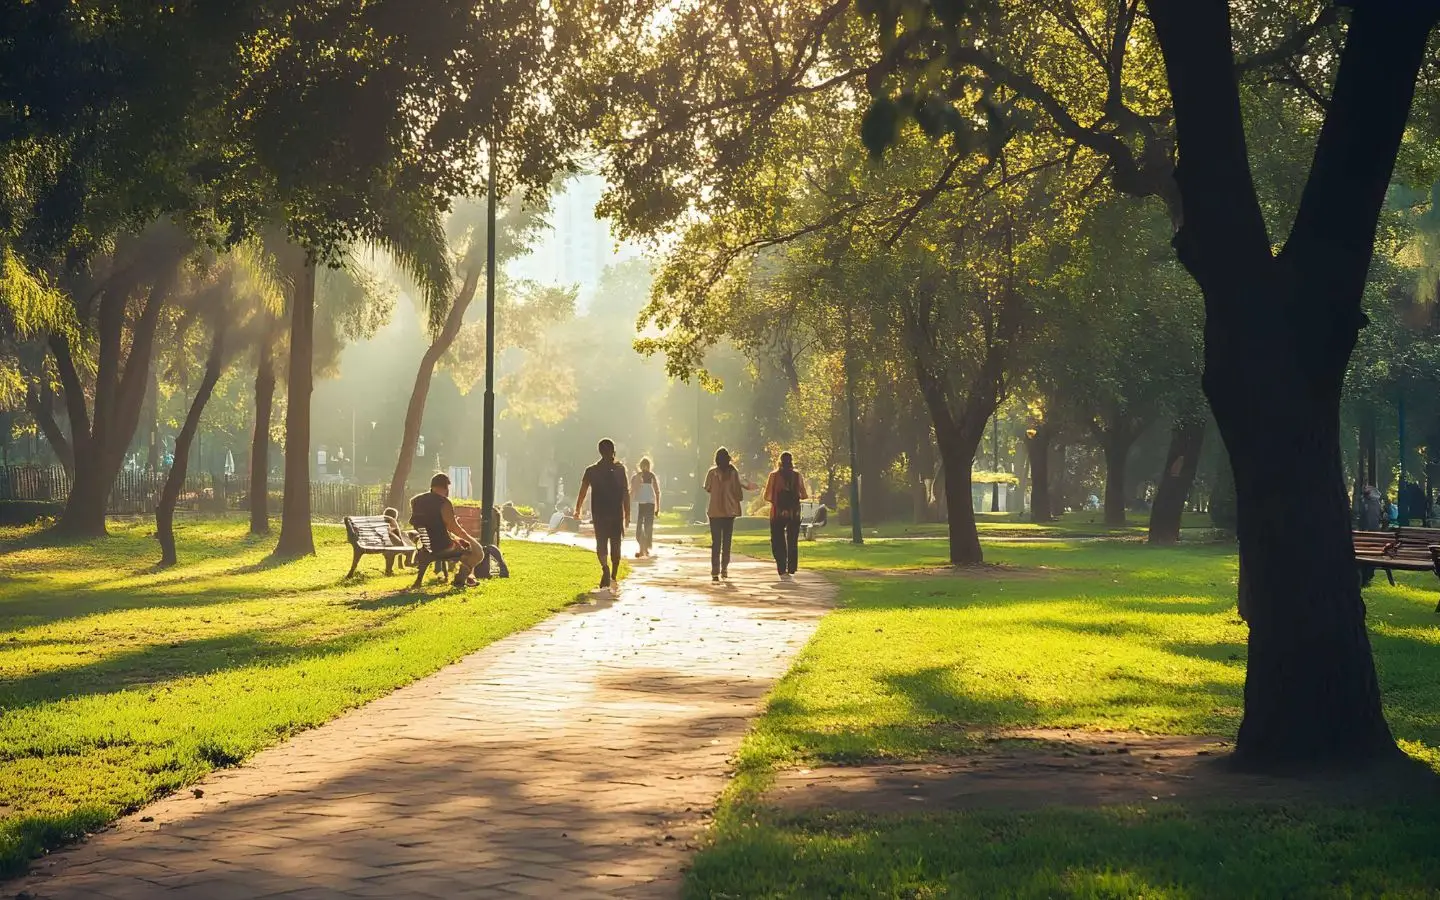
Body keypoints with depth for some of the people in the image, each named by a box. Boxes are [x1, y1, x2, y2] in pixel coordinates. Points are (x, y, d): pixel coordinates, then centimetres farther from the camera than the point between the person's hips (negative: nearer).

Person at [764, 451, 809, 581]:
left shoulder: (774, 475, -4)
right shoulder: (798, 476, -1)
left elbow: (767, 496, -4)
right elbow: (804, 496, 0)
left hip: (777, 513, -1)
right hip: (794, 513, 1)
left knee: (778, 543, 5)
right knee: (793, 543, 10)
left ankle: (783, 571, -5)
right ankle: (791, 571, 6)